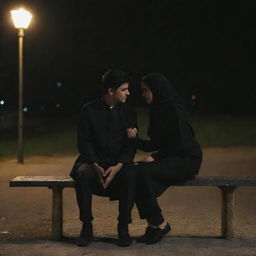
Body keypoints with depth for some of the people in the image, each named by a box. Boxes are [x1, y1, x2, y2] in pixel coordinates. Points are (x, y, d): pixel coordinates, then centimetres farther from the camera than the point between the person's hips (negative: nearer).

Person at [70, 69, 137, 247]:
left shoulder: (128, 112, 4)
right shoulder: (90, 110, 0)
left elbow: (131, 145, 0)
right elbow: (84, 142, -3)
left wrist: (118, 166, -18)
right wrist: (96, 166, -19)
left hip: (119, 162, 1)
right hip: (93, 160, -1)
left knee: (130, 176, -33)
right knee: (83, 174, -35)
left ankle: (124, 227, -18)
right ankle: (87, 227, -20)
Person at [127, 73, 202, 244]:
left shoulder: (174, 109, -13)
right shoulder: (157, 110, 13)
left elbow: (179, 143, -17)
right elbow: (155, 144, 13)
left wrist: (155, 157, -14)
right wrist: (136, 139, -3)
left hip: (186, 160, -8)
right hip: (169, 158, 8)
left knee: (142, 172, -28)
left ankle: (160, 224, -14)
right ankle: (152, 224, -13)